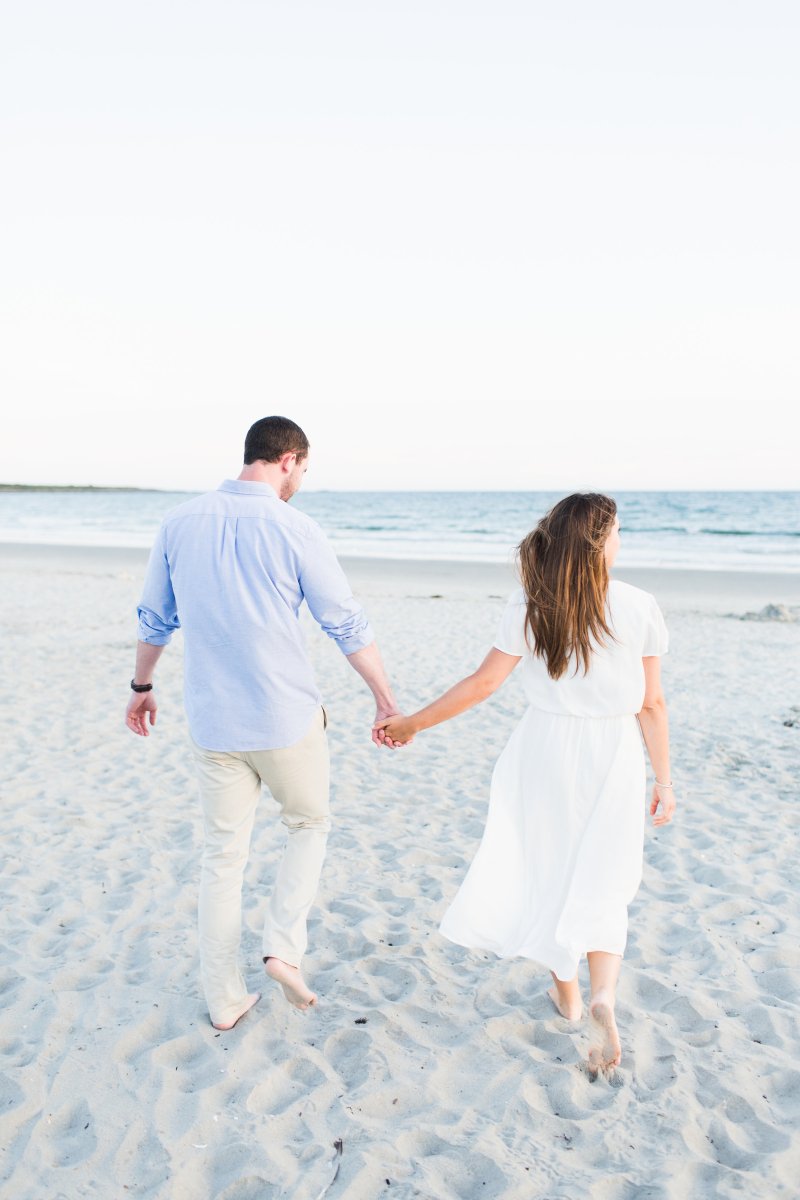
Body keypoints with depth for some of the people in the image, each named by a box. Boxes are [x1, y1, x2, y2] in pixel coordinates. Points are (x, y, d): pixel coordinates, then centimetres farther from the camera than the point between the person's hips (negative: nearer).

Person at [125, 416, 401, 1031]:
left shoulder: (180, 522, 0)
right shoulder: (294, 529, -12)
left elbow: (155, 618, 10)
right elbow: (349, 627, -7)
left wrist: (141, 686, 25)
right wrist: (388, 701, 3)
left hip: (212, 722, 4)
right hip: (287, 719, -3)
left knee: (223, 856, 15)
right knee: (309, 824, 23)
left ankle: (225, 1000, 25)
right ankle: (284, 947, 10)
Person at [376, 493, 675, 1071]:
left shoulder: (529, 608, -9)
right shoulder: (640, 609, -9)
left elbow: (483, 682, -9)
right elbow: (652, 704, -5)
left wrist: (414, 723, 1)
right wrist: (664, 781, 5)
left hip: (545, 750, 1)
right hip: (613, 761, 0)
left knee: (549, 872, 19)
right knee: (599, 886, 14)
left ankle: (567, 993, 34)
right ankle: (604, 998, -6)